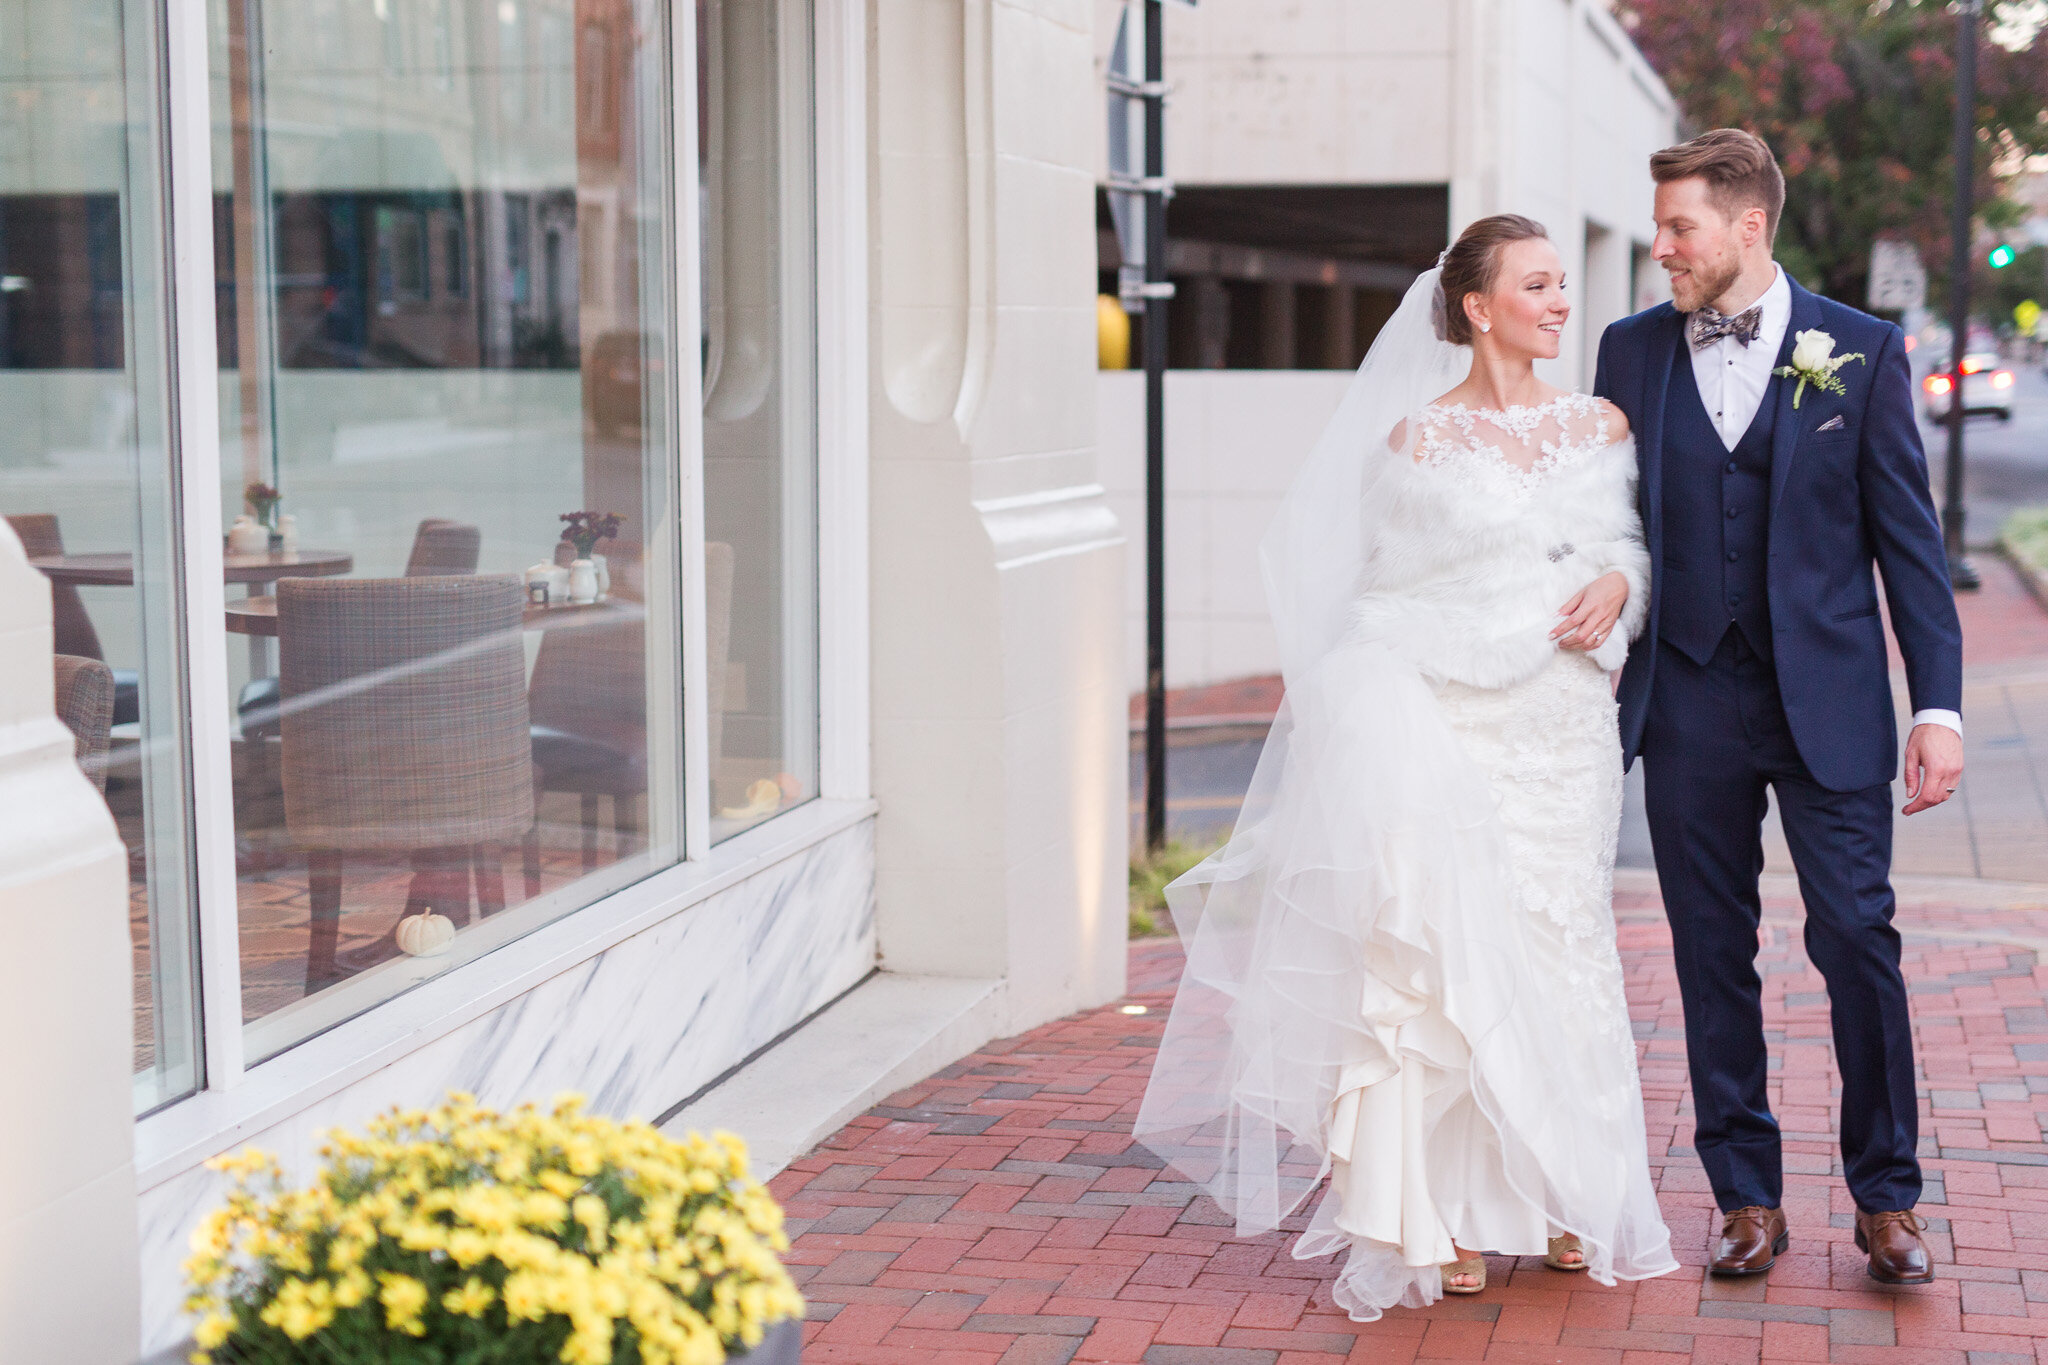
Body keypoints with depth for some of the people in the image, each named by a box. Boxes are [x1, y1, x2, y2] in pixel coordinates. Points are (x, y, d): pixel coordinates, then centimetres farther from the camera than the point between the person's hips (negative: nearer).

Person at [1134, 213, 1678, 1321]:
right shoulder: (1415, 439, 0)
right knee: (1445, 948, -7)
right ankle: (1438, 1216, -1)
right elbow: (1387, 590, 3)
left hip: (1565, 724, 3)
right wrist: (1379, 721, -3)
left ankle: (1560, 1200, 16)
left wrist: (1616, 584, -5)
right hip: (1450, 721, -3)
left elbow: (1630, 539, 17)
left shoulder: (1599, 426, 10)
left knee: (1559, 943, 5)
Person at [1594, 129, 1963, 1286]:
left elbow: (1908, 537, 0)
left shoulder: (1860, 351, 0)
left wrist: (1939, 706, -6)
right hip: (1687, 703, 2)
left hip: (1828, 700, -2)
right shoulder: (1632, 351, 7)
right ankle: (1749, 1199, 19)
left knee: (1859, 941, -3)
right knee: (1714, 959, 7)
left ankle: (1886, 1200, 13)